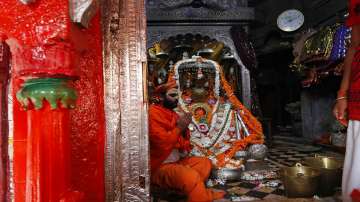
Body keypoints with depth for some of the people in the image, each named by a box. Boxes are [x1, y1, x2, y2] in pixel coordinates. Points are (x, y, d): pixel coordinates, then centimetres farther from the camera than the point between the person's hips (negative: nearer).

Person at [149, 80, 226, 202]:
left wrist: (184, 129, -6)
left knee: (205, 163, 11)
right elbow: (161, 142, -24)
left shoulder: (173, 114, 10)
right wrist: (179, 127, -13)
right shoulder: (153, 112, -12)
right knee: (191, 176, -29)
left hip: (176, 162, 9)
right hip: (159, 167, -9)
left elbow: (182, 147, 11)